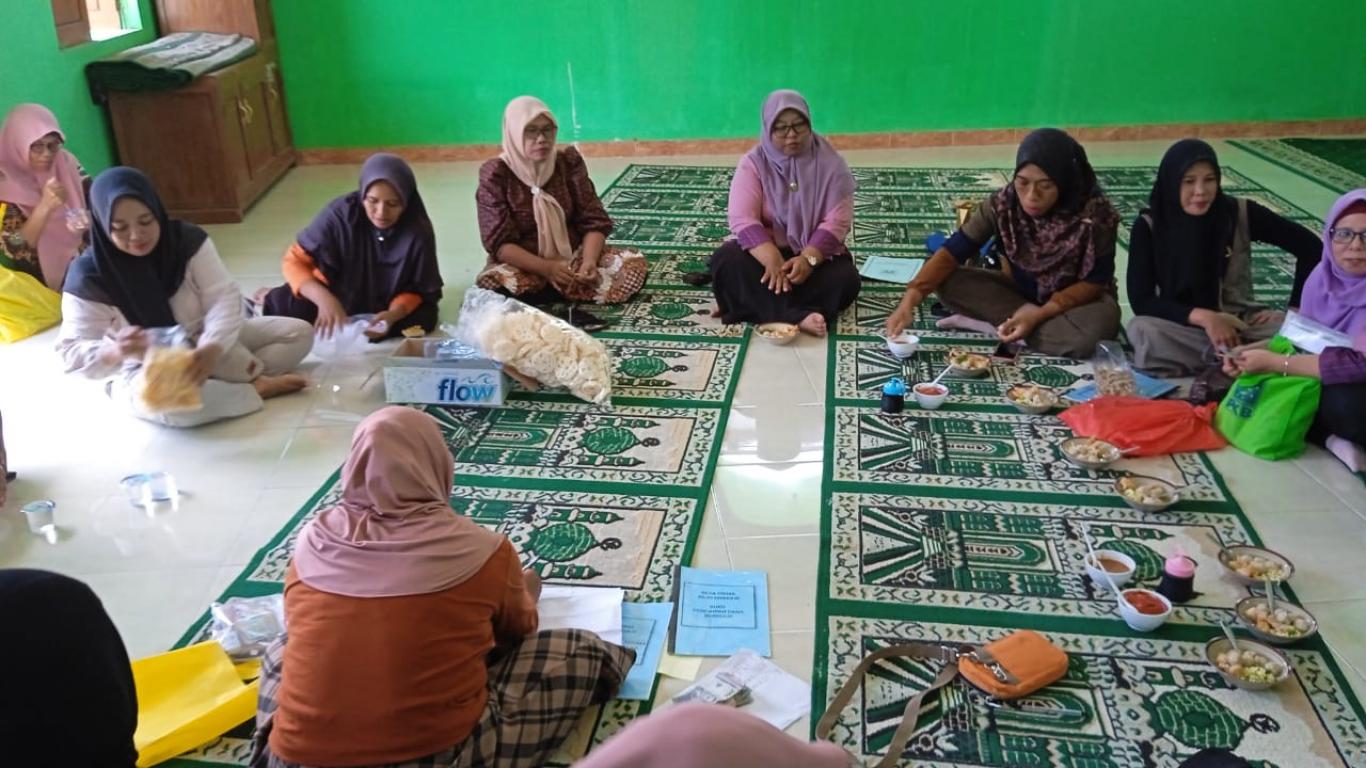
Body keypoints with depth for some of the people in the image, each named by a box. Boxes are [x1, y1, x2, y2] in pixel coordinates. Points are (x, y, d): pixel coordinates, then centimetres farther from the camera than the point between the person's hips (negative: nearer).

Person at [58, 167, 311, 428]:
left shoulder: (188, 240, -14)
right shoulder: (89, 277, -19)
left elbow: (223, 298, -20)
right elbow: (73, 353, -20)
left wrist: (212, 348, -41)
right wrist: (115, 351, -44)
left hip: (203, 340, 4)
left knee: (299, 333, -7)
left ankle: (245, 378, -28)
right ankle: (257, 388, -22)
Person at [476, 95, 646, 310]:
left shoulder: (569, 162, -2)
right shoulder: (495, 175, -10)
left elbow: (593, 221, -4)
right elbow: (499, 243, -15)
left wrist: (589, 262, -25)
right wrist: (545, 268, -31)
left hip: (573, 257, 3)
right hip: (525, 265, -2)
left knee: (634, 266, -20)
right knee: (492, 286, -36)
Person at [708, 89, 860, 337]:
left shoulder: (830, 163, -7)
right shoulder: (753, 163, -6)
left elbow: (838, 220, -14)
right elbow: (742, 219, -18)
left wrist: (809, 258, -31)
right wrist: (772, 260, -35)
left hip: (818, 255, 0)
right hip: (766, 252, 0)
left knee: (845, 279, -30)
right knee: (726, 261, -30)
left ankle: (761, 306, -28)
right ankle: (797, 316, -40)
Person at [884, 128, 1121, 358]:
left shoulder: (1094, 215, -27)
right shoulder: (1002, 204, -22)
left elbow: (1096, 280, -17)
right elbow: (952, 252, -23)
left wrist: (1040, 314, -30)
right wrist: (909, 300, -37)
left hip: (1077, 299, -2)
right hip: (1019, 290, 2)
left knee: (1095, 328, -38)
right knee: (948, 283, -22)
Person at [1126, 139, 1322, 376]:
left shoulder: (1242, 214, -7)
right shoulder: (1148, 226, -9)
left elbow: (1310, 247, 1)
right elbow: (1141, 300, -15)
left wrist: (1296, 309, -7)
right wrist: (1204, 317, -26)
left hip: (1239, 322, 0)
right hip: (1183, 327, 0)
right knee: (1142, 330, -35)